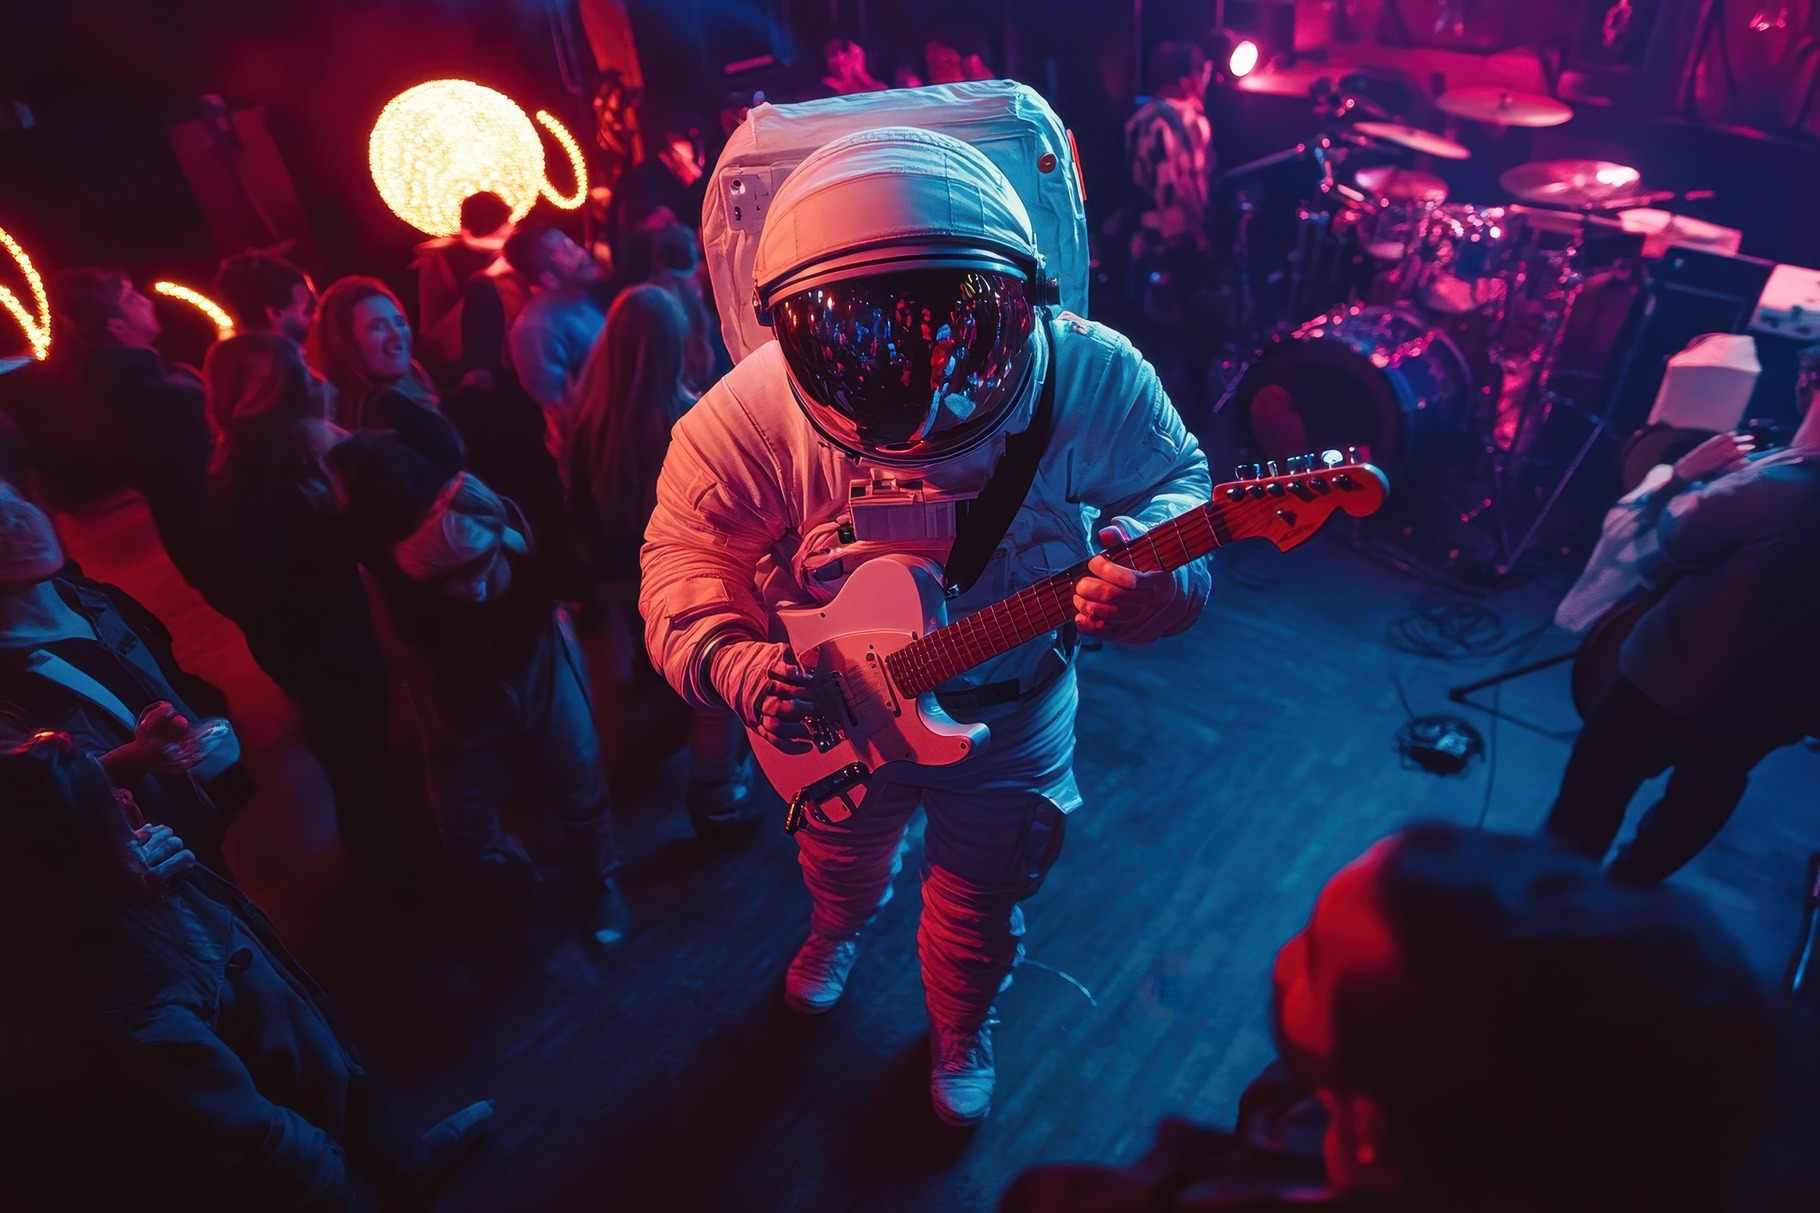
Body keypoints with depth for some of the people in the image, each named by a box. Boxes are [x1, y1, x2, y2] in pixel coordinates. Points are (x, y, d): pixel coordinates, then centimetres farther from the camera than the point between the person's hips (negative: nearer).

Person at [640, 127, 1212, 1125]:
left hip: (1011, 713, 0)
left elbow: (1176, 484, -12)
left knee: (979, 909, 22)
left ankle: (960, 1030, 59)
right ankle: (838, 931, 73)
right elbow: (686, 552, -15)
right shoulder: (750, 417, -28)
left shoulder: (1092, 379, -27)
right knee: (844, 856, 31)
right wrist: (734, 660, -34)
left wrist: (1155, 561, -37)